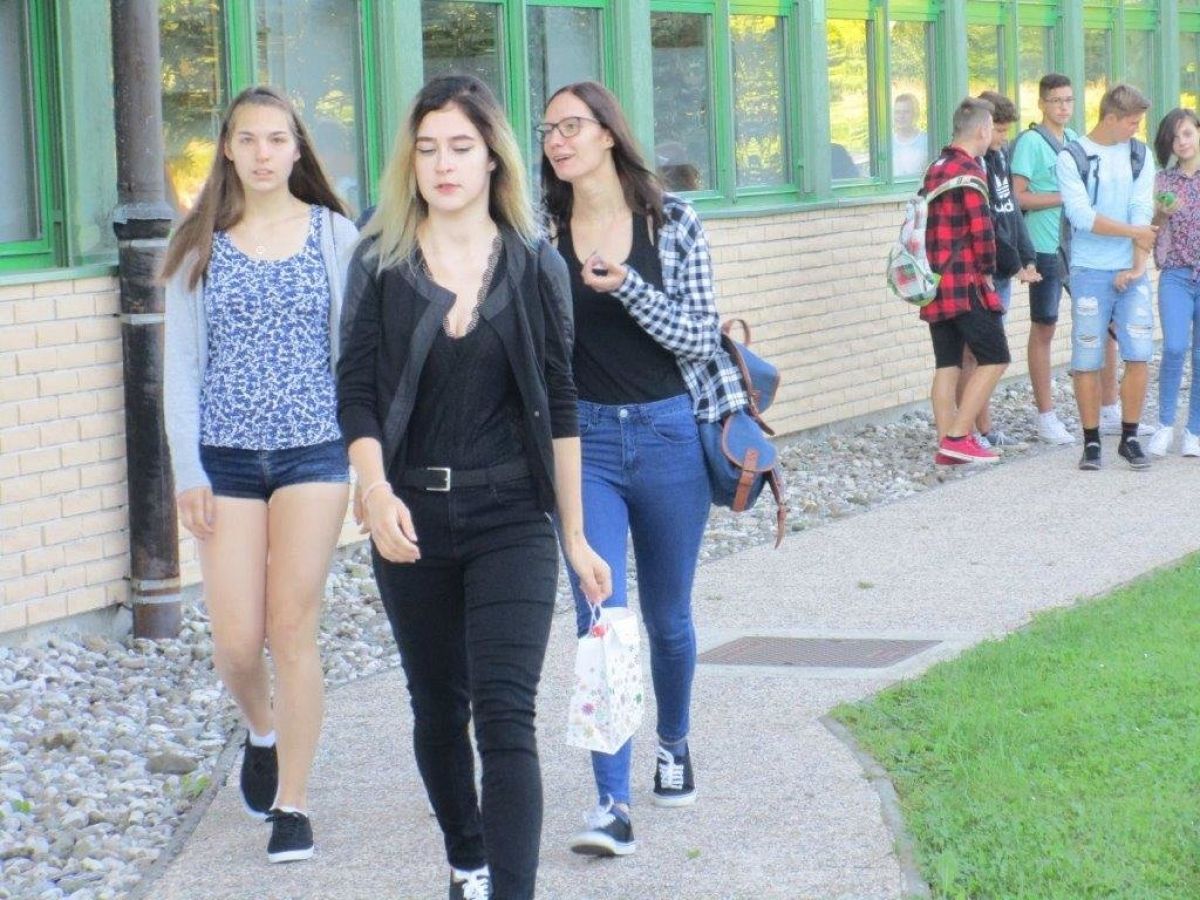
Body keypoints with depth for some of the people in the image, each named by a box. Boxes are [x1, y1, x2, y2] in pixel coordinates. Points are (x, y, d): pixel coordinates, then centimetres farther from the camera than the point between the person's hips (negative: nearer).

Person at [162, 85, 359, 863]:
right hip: (226, 457, 1)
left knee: (294, 630, -3)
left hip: (313, 451, -1)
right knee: (238, 642, -1)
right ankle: (262, 728, 33)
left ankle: (292, 804, 8)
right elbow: (182, 363, 3)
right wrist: (188, 471, -4)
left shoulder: (334, 235, 3)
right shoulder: (200, 245, 3)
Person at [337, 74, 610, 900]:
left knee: (506, 717, -12)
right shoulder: (381, 263, 1)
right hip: (412, 521, 2)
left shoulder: (536, 265, 1)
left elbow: (559, 407, 4)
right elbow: (356, 391, -2)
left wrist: (575, 536, 5)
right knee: (439, 709, 14)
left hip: (511, 520, -2)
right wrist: (377, 491, -19)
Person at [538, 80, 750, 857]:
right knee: (601, 617, -11)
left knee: (669, 617, 15)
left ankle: (674, 746, 42)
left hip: (670, 436, 0)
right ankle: (613, 802, -12)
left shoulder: (672, 222, -3)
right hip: (582, 440, 0)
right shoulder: (541, 232, 0)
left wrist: (625, 285, -20)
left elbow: (700, 337, -7)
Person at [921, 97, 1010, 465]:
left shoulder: (936, 169, 16)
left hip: (934, 281, 9)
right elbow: (981, 227, -16)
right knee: (994, 358, -3)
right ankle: (958, 436, -9)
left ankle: (946, 443, 6)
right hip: (966, 283, -9)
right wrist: (987, 270, -4)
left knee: (947, 363, 8)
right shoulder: (969, 170, -11)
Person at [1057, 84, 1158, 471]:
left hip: (1131, 272, 3)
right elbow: (1082, 216, -13)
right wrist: (1134, 232, -10)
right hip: (1091, 272, -3)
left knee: (1138, 356, -3)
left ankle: (1129, 438, 9)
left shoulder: (1139, 156, 9)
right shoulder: (1072, 158, -3)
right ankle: (1091, 442, 9)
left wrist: (1137, 266, -11)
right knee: (1087, 361, -1)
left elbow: (1143, 213, 0)